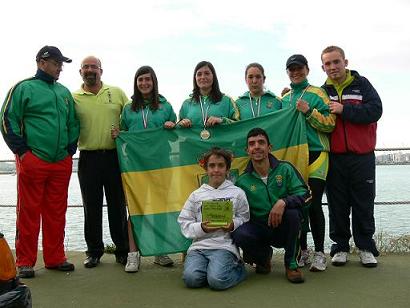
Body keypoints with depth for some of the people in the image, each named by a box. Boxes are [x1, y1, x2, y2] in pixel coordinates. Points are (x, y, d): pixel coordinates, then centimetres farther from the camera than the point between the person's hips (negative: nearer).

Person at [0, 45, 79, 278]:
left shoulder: (64, 92, 17)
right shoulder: (24, 88, 0)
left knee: (57, 213, 9)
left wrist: (70, 150, 11)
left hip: (62, 163, 5)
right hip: (32, 161, -5)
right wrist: (22, 151, -9)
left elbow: (73, 123, 22)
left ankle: (55, 258, 19)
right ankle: (25, 262, 11)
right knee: (29, 212, 0)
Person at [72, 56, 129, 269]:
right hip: (88, 159, 0)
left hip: (115, 156, 0)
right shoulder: (73, 98, 7)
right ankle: (94, 251, 20)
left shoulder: (117, 93, 8)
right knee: (91, 207, 7)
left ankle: (122, 250, 19)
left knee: (118, 205, 7)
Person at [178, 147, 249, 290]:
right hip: (199, 245, 2)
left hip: (224, 245, -2)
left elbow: (245, 220, 11)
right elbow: (185, 224, 11)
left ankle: (238, 268, 5)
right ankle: (213, 268, 5)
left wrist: (233, 225, -10)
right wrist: (201, 228, -8)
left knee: (217, 280, -27)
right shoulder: (196, 195, 15)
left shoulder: (237, 193, 12)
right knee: (192, 278, -26)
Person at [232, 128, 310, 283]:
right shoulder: (242, 182, 0)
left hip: (283, 229, 0)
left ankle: (291, 264, -10)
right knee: (239, 233, -30)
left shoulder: (285, 169, -3)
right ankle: (264, 255, 6)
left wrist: (283, 202, -29)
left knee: (292, 211, -32)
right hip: (259, 230, 0)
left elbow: (304, 194, -12)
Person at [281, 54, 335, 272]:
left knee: (313, 204, -7)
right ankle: (302, 251, 19)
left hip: (315, 155, -4)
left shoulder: (317, 94, 3)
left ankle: (319, 253, 5)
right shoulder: (284, 98, 17)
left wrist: (309, 112, -15)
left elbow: (331, 123, -7)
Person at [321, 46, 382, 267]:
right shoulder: (323, 92, 9)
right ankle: (340, 247, 17)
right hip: (334, 157, 2)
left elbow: (375, 111, -11)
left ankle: (366, 248, 17)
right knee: (338, 205, 6)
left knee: (364, 204, 5)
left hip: (362, 156, -1)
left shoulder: (361, 84, 3)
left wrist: (344, 110, -15)